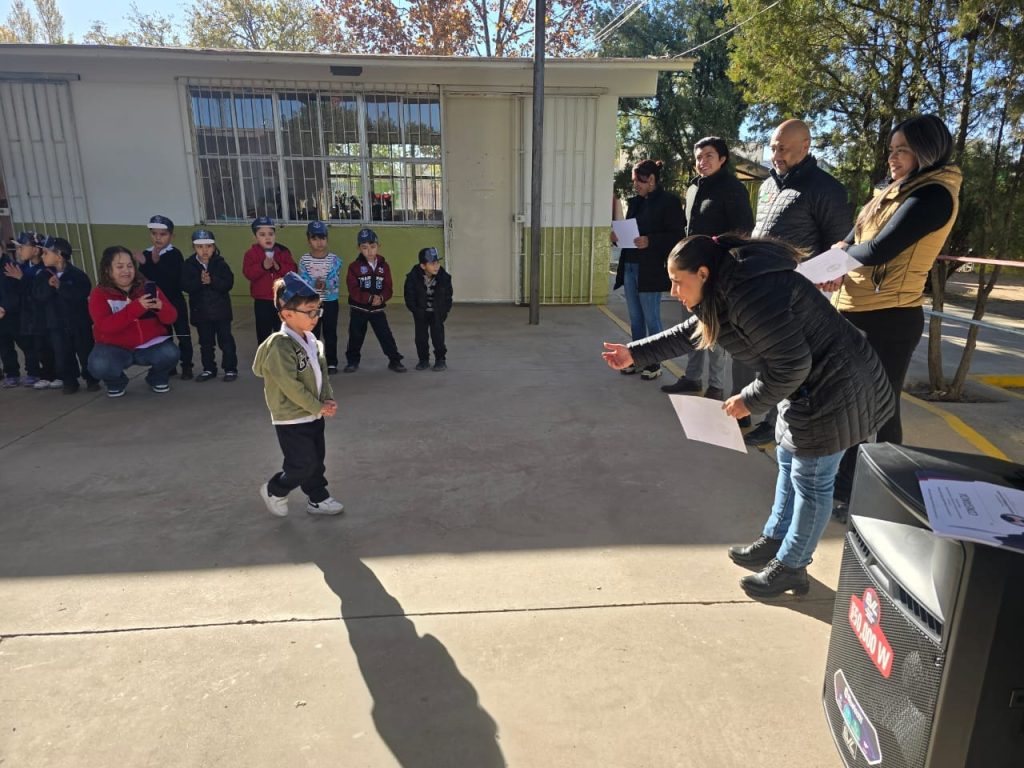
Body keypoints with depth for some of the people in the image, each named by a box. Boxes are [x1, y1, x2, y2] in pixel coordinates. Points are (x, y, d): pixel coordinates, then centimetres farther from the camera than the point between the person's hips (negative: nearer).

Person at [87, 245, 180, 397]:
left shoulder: (148, 287, -1)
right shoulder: (99, 294, -7)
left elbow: (171, 318, -5)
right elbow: (105, 326, -24)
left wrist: (160, 307, -30)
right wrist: (136, 306, -35)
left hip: (149, 345, 2)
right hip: (115, 348, -1)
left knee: (171, 354, -28)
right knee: (99, 366, -32)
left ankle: (157, 379, 7)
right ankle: (116, 383, 6)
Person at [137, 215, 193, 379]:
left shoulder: (175, 254, -9)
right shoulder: (146, 254, 4)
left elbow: (174, 277, -25)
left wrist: (158, 262, -34)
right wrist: (144, 265, -18)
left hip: (175, 301, -4)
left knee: (182, 335, 1)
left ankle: (186, 366, 10)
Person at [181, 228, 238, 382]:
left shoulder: (220, 263, -5)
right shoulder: (189, 265, -2)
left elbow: (228, 283, -14)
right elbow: (185, 286, -11)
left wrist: (212, 281, -27)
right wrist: (200, 281, -26)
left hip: (221, 310, -2)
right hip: (200, 310, 2)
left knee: (225, 340, 3)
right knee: (205, 342, 12)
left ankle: (230, 368, 11)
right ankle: (209, 369, 23)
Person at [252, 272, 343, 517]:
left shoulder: (311, 340, 4)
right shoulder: (280, 345, -23)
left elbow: (322, 372, 9)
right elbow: (291, 386, -25)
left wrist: (328, 399, -7)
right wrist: (318, 407, -18)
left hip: (313, 414, 8)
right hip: (292, 419, -8)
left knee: (316, 460, 16)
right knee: (303, 464, 0)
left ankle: (317, 499, 31)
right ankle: (274, 491, 24)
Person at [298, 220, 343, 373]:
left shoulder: (334, 260, -5)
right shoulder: (304, 260, -3)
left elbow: (335, 282, -13)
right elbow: (303, 282, -11)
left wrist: (325, 284, -31)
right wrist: (315, 283, -30)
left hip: (330, 302, -1)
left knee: (330, 334, 8)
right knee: (312, 334, 9)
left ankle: (332, 363, 19)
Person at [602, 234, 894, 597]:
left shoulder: (752, 294, -29)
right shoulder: (726, 289, 3)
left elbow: (793, 364, -28)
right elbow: (687, 334, 14)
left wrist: (749, 400, -15)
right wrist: (634, 353, 11)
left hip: (835, 389, -10)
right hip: (813, 385, 10)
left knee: (811, 479, 5)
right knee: (789, 462, 22)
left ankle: (791, 567, 22)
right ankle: (774, 540, 40)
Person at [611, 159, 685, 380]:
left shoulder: (668, 201, -6)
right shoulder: (634, 202, 13)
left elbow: (677, 236, -10)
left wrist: (649, 241, -22)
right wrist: (618, 237, 0)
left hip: (650, 270, -7)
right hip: (629, 267, 7)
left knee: (651, 318, 0)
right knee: (635, 318, 13)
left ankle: (654, 363, 11)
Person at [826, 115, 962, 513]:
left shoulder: (934, 195, -13)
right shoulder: (896, 188, 14)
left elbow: (878, 250, -22)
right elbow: (852, 238, 13)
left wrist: (842, 254, -2)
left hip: (888, 319, -9)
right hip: (854, 311, 9)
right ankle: (842, 486, 32)